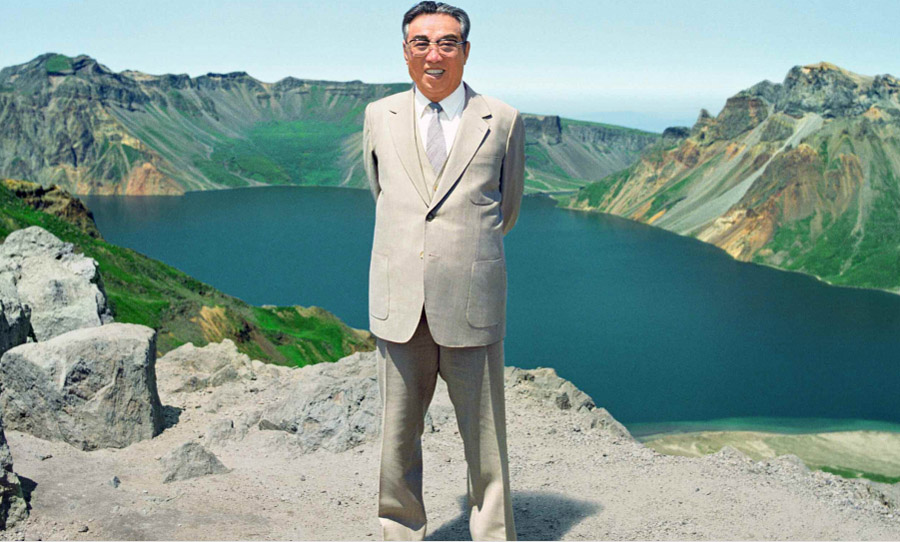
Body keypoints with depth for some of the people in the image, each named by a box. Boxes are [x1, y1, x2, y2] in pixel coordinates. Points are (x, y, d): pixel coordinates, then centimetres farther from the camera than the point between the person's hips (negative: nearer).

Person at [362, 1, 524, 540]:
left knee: (485, 439, 6)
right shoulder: (379, 118, 8)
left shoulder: (503, 121, 3)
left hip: (472, 307, -2)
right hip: (399, 308, 2)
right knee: (398, 434, 11)